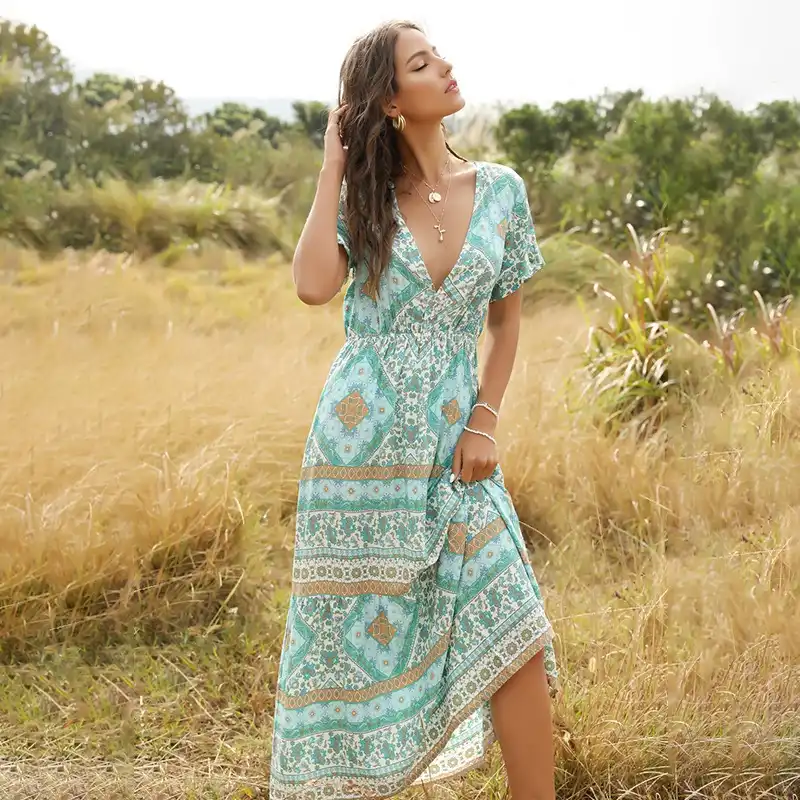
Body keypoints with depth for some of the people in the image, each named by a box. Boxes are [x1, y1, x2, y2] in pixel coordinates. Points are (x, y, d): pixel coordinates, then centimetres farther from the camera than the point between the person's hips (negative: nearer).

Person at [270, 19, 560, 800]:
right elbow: (313, 285, -19)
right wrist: (332, 168, -10)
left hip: (450, 450, 2)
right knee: (358, 639, 4)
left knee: (515, 637, -6)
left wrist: (485, 421, 2)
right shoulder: (362, 195, 0)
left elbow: (506, 319, 13)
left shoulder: (501, 189, 5)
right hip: (361, 443, -1)